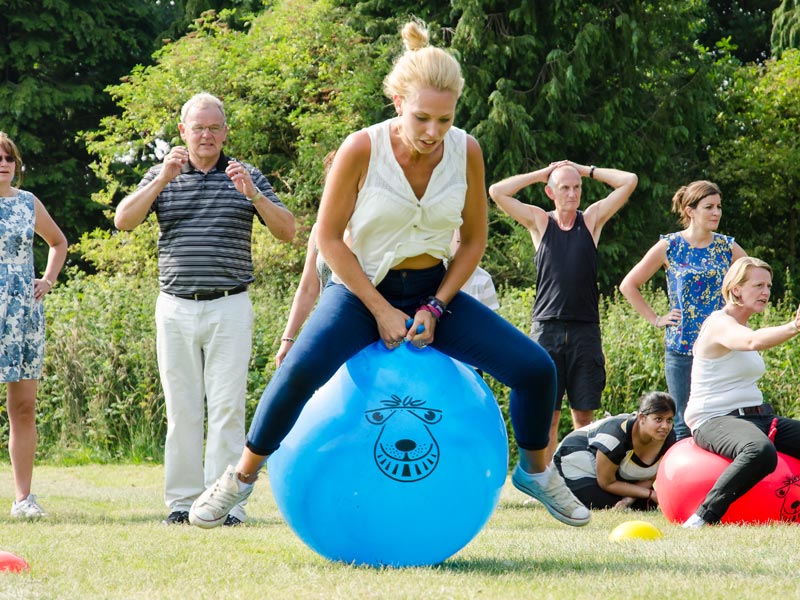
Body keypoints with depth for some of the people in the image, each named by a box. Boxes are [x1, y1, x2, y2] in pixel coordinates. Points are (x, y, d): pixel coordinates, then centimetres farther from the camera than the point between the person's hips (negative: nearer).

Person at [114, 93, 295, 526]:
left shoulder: (247, 177, 7)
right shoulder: (162, 177, 10)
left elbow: (287, 231, 1)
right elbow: (123, 221, -2)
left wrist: (252, 194, -15)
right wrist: (163, 179, -13)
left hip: (229, 308, -1)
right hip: (175, 308, 2)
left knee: (227, 406, -7)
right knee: (181, 409, 2)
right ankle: (183, 501, 6)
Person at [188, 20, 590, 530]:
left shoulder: (466, 151, -9)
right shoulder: (363, 149, -19)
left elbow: (474, 240, 3)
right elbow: (329, 237, -11)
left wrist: (435, 307, -9)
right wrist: (382, 311, -15)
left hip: (433, 291, 4)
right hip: (362, 289, -3)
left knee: (535, 369, -10)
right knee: (301, 369, -33)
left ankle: (536, 472, 19)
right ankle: (242, 477, -12)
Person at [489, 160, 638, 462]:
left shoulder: (592, 218, 9)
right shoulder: (539, 221, 7)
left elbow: (629, 181, 5)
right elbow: (497, 191, 0)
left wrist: (586, 170, 9)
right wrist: (541, 173, 6)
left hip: (585, 331, 1)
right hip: (547, 329, -1)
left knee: (583, 414, 3)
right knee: (548, 415, -2)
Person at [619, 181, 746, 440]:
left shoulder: (727, 247, 6)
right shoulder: (669, 247, 0)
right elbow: (629, 285, 5)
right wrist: (656, 319, 0)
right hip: (681, 349, -2)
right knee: (684, 426, 0)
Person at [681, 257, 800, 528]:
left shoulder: (740, 328, 20)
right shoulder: (719, 323, -11)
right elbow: (753, 341, -34)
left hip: (757, 416, 10)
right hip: (716, 420, -10)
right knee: (761, 451, -40)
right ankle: (706, 516, -35)